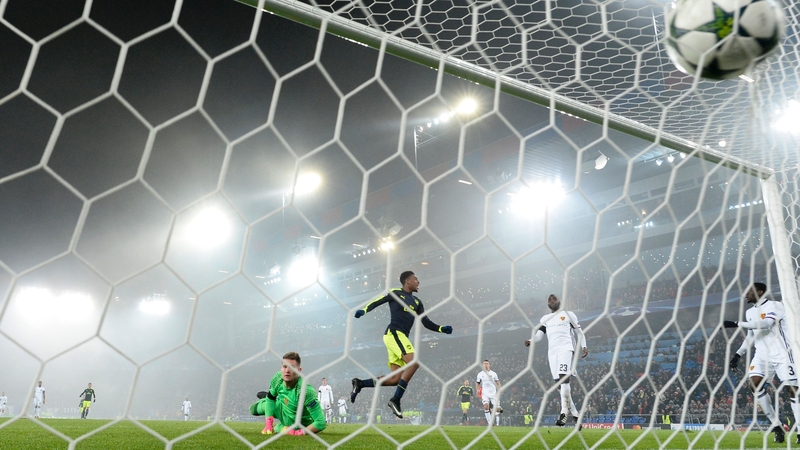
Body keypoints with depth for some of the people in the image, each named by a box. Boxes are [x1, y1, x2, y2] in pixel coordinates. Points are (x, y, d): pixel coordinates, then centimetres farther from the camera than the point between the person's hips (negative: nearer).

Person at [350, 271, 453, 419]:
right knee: (414, 362, -25)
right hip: (393, 334, -8)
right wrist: (363, 310, -18)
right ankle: (395, 400, -20)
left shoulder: (416, 302, 21)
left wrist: (442, 329, 6)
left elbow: (426, 323, 20)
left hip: (402, 337, 8)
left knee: (395, 379, 2)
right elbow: (376, 302, 0)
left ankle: (359, 384, 13)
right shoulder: (395, 293, 2)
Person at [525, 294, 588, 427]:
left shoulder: (568, 315, 11)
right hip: (552, 351, 5)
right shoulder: (545, 319, 21)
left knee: (564, 378, -21)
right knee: (559, 382, 1)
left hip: (565, 349, -5)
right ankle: (574, 413, 11)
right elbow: (539, 334, 11)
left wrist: (583, 347, 1)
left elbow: (578, 331, 12)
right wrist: (530, 341, -10)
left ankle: (564, 412, -23)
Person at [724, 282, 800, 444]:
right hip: (762, 354, 5)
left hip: (781, 353, -5)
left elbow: (765, 323, -26)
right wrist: (738, 354, 15)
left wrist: (736, 324, -28)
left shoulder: (775, 305, -8)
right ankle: (777, 426, -5)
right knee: (754, 383, -14)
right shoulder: (750, 312, 13)